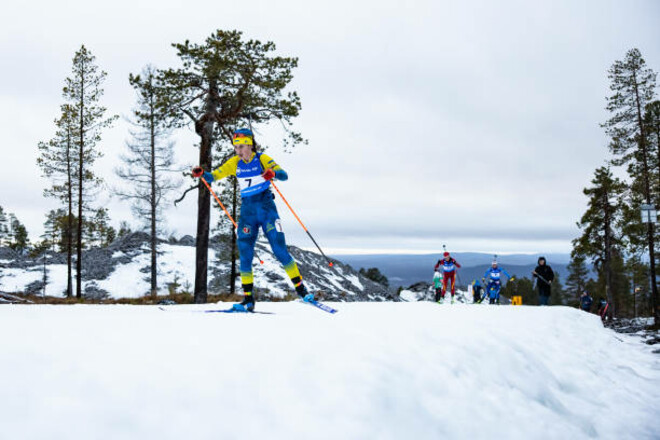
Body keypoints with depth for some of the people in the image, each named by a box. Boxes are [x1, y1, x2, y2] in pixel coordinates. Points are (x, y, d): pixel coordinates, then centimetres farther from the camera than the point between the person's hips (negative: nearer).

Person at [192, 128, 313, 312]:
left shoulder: (262, 159, -6)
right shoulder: (235, 163, 5)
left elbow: (284, 175, -14)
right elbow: (213, 176, 7)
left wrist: (273, 173, -36)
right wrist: (202, 173, -14)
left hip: (266, 205, -4)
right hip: (247, 208, 4)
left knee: (279, 248, -9)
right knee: (244, 252, -3)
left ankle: (301, 290, 0)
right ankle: (248, 300, 2)